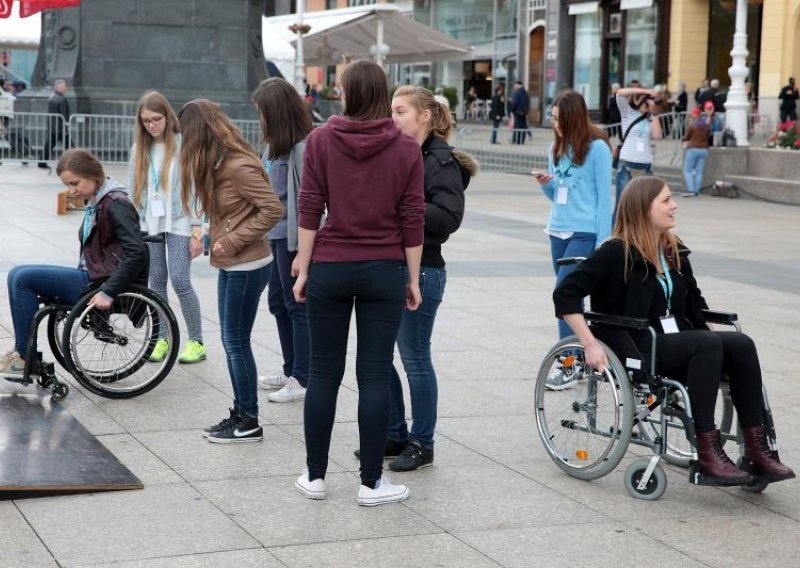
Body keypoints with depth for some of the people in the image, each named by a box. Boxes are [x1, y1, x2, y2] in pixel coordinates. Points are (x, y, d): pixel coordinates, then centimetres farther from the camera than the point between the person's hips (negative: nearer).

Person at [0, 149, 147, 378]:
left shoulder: (116, 204, -14)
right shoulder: (96, 202, 15)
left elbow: (137, 252, -23)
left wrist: (108, 292, -26)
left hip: (99, 285, -10)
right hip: (90, 277, 10)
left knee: (23, 278, -14)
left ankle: (26, 358, -6)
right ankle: (21, 352, 1)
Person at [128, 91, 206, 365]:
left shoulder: (183, 145, -6)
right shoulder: (139, 149, 8)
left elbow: (194, 188, -7)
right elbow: (134, 190, 10)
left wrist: (196, 230, -10)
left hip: (178, 223, -4)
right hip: (149, 224, 4)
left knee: (180, 281, -8)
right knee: (156, 282, 7)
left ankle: (197, 341, 3)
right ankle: (162, 338, 18)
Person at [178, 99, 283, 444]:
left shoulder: (238, 167, -20)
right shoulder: (218, 164, 9)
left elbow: (272, 209, -23)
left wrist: (233, 240, -20)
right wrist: (212, 235, -6)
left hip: (246, 267, -9)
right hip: (231, 266, 9)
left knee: (237, 343, -2)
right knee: (232, 342, 13)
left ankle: (249, 422, 8)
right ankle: (240, 414, 22)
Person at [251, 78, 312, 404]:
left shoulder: (302, 148, -17)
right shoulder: (274, 144, 10)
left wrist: (302, 245, -21)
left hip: (291, 237, -9)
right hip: (274, 234, 9)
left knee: (297, 306, -1)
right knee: (278, 303, 17)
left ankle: (303, 380, 8)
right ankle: (291, 370, 29)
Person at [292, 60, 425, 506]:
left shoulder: (321, 140, -3)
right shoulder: (407, 148, -2)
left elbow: (310, 208, -4)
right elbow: (412, 219, -1)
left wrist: (304, 264, 3)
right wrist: (413, 278, 6)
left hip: (329, 268, 0)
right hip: (384, 270, 0)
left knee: (324, 372, 9)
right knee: (375, 376, 3)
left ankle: (315, 476, 15)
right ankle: (372, 482, 7)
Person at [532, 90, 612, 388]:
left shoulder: (596, 148, -8)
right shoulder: (557, 148, 10)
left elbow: (604, 196, -8)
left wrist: (603, 240, -11)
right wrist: (546, 184, -4)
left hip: (585, 232, -7)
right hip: (558, 230, 7)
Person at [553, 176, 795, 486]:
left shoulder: (675, 252, 15)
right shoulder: (617, 253, -6)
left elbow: (693, 303, 27)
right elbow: (565, 293, -11)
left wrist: (709, 336, 12)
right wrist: (590, 344, -18)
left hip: (677, 342, 7)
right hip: (637, 350, -7)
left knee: (741, 344, -19)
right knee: (707, 344, -31)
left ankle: (757, 449, -21)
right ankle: (707, 452, -30)